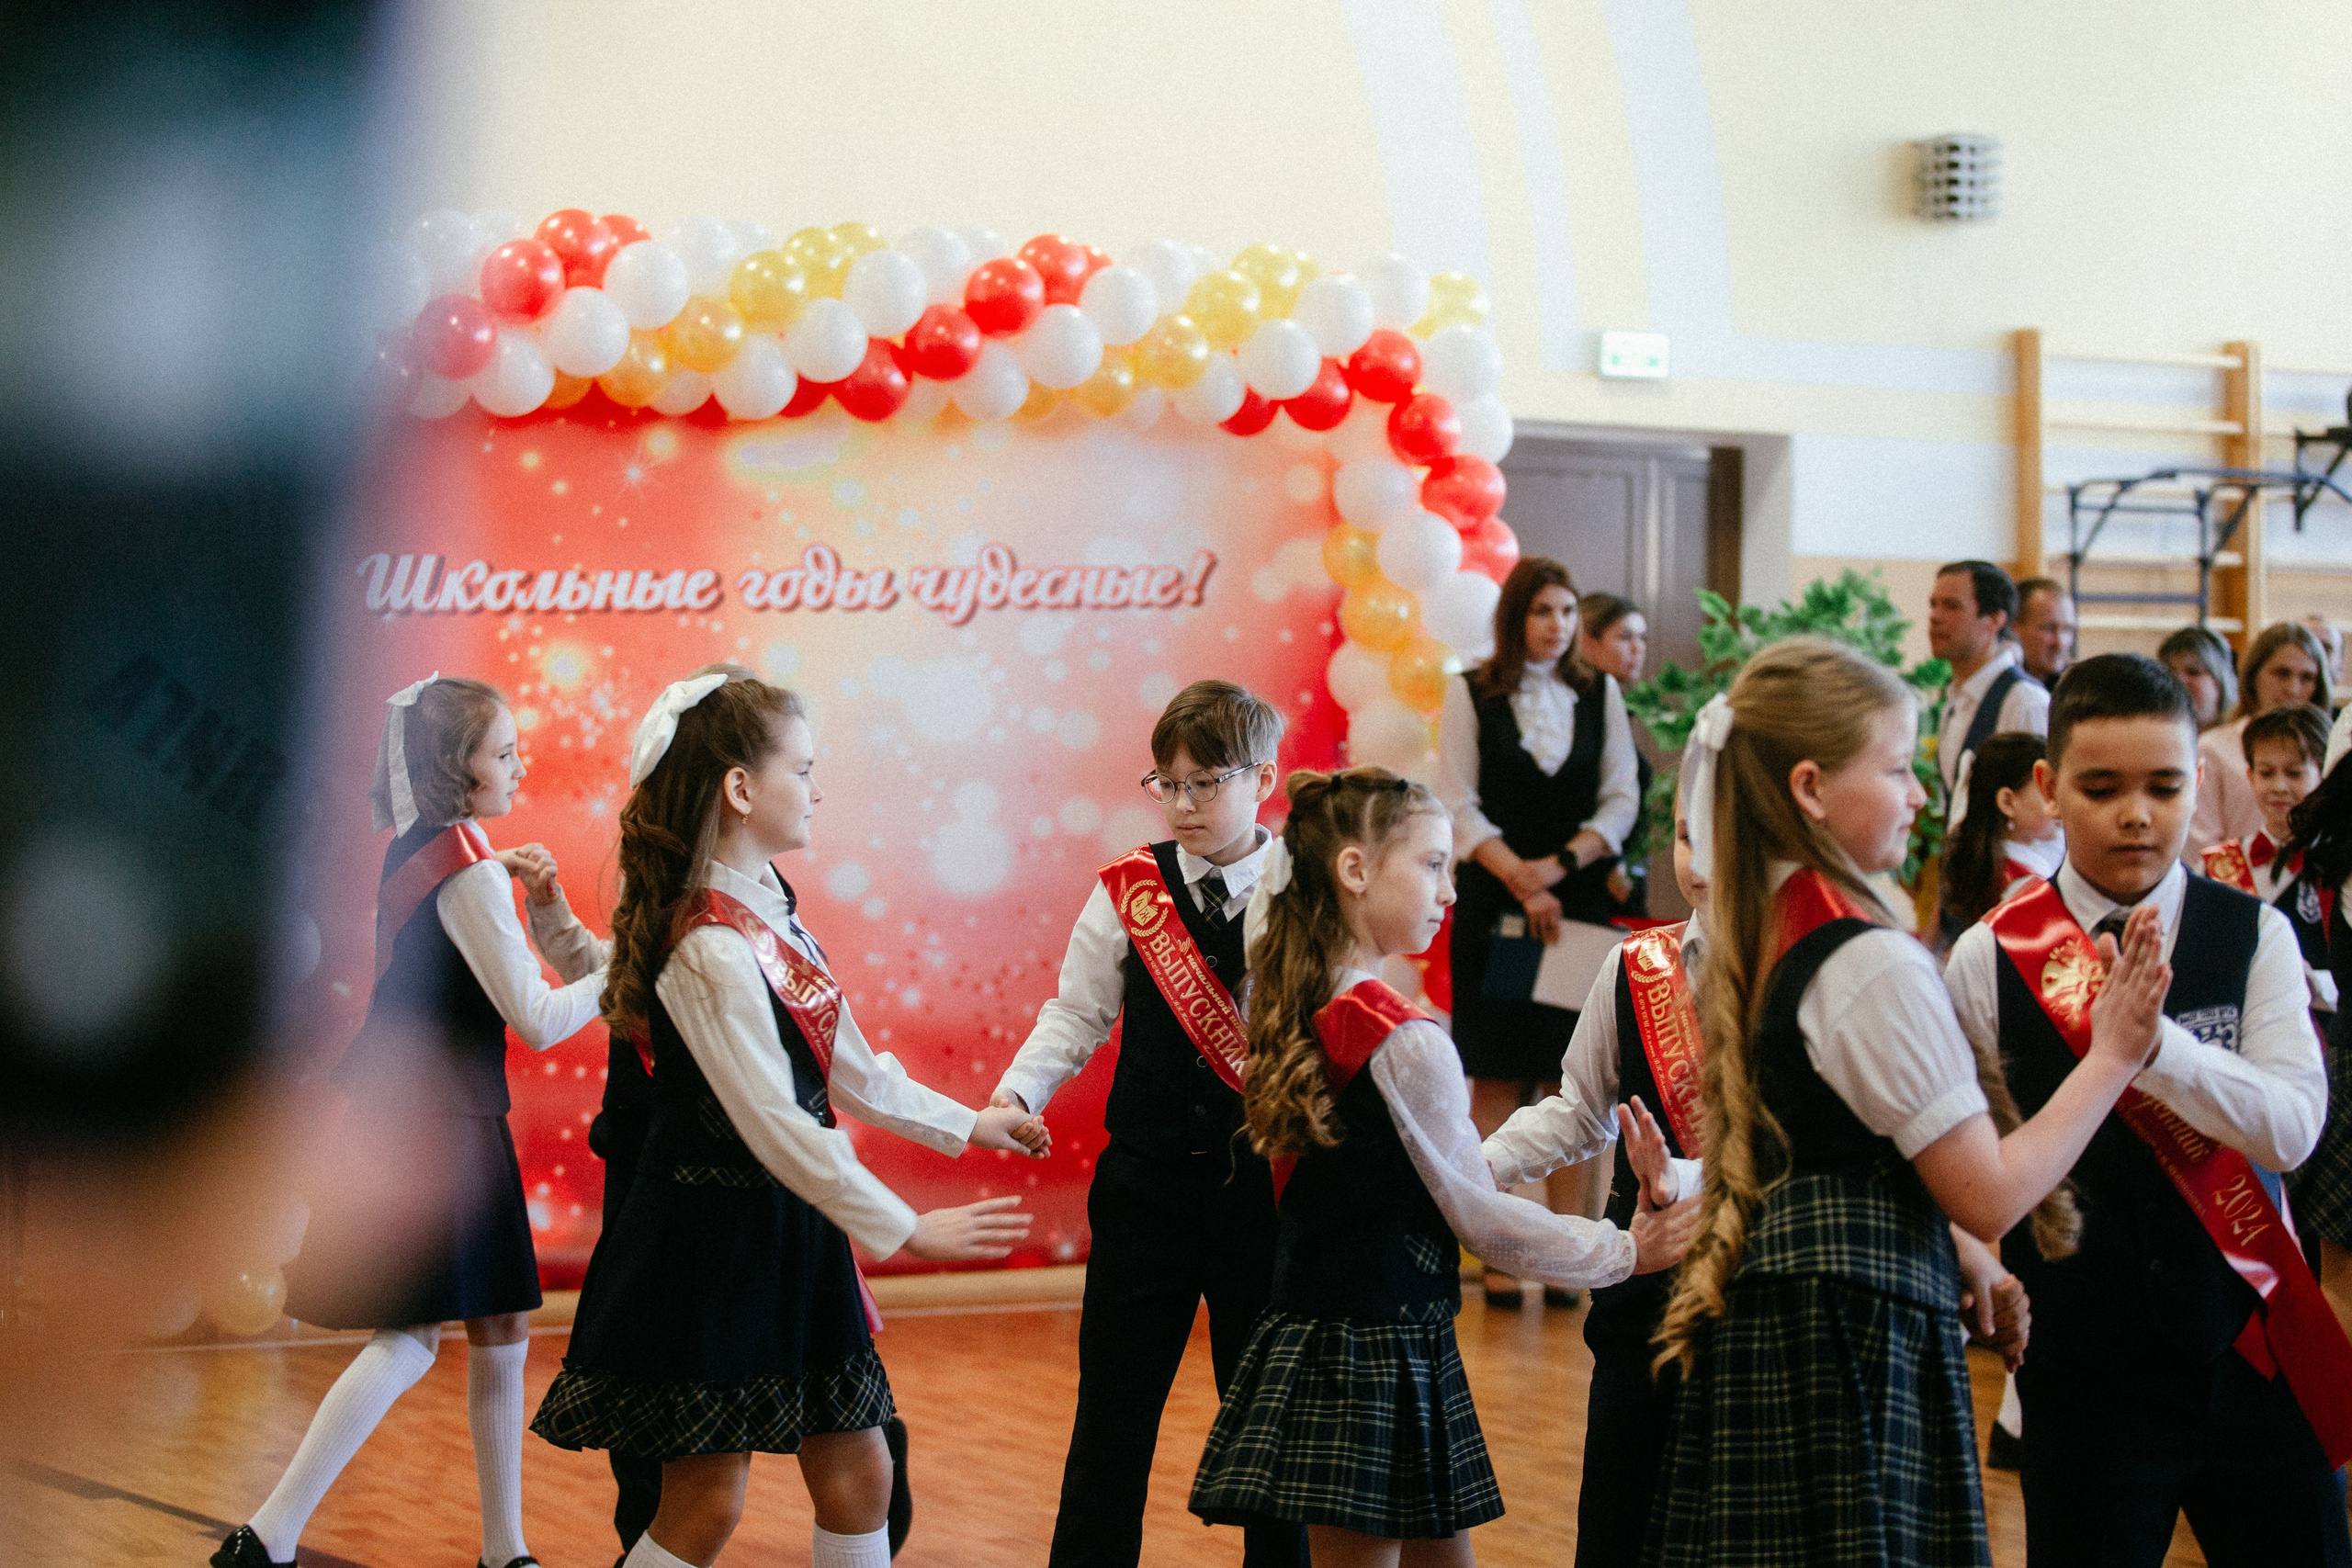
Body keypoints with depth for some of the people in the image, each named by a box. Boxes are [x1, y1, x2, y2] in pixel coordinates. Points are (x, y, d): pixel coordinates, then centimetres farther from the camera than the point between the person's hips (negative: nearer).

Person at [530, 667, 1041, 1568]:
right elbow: (771, 1122, -23)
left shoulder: (769, 916, 9)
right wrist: (904, 1230, -20)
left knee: (856, 1477, 11)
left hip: (789, 1238, 9)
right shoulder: (712, 948, -21)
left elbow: (850, 1072, 18)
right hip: (714, 1240, -9)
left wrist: (967, 1124, 23)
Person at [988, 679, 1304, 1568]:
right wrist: (1019, 1092, -8)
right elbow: (1076, 1013, 5)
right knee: (1114, 1403, 4)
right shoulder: (1127, 892, 1)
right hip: (1148, 1184, 1)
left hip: (1264, 1186, -1)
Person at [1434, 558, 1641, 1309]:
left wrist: (1559, 865, -8)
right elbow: (1459, 805, -1)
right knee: (1498, 1078, -3)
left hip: (1580, 903, 2)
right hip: (1494, 904, -2)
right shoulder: (1471, 694, 3)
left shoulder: (1600, 694, 9)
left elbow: (1622, 798, 6)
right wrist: (1519, 880, -12)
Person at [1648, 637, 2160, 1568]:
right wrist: (2113, 1058, -7)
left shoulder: (1751, 941, 11)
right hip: (1853, 1342, -9)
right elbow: (1989, 1195, -14)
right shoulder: (1874, 964, -17)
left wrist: (1950, 1245, 22)